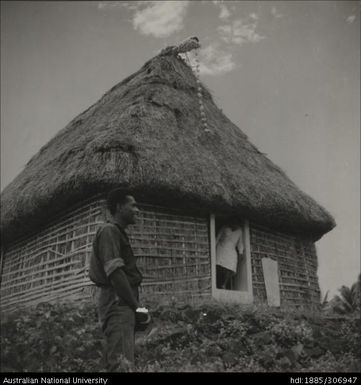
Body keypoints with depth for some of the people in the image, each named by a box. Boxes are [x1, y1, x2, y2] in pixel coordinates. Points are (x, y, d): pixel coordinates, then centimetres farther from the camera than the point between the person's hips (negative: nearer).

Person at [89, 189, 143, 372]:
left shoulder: (117, 232, 23)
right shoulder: (109, 230, -8)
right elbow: (114, 271, -19)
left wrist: (136, 304, 13)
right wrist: (135, 304, -15)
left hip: (122, 303, 10)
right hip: (116, 301, -10)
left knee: (116, 361, 11)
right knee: (122, 363, -15)